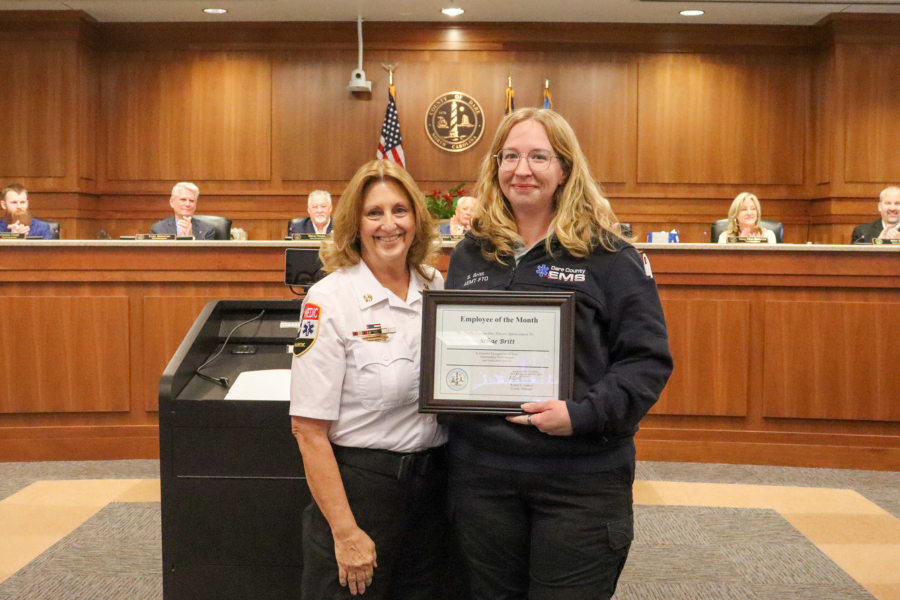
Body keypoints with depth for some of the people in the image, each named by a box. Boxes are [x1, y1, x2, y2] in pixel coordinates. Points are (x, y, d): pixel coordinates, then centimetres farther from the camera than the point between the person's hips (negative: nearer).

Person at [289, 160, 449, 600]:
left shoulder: (435, 287, 3)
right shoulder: (330, 299, -13)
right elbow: (309, 428, -14)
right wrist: (346, 532, -15)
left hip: (430, 482, 5)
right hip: (357, 481, -5)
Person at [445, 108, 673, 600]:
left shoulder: (607, 256, -4)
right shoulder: (470, 254, 10)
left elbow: (648, 359, -7)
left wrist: (582, 414, -20)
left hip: (580, 480, -3)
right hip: (481, 471, 4)